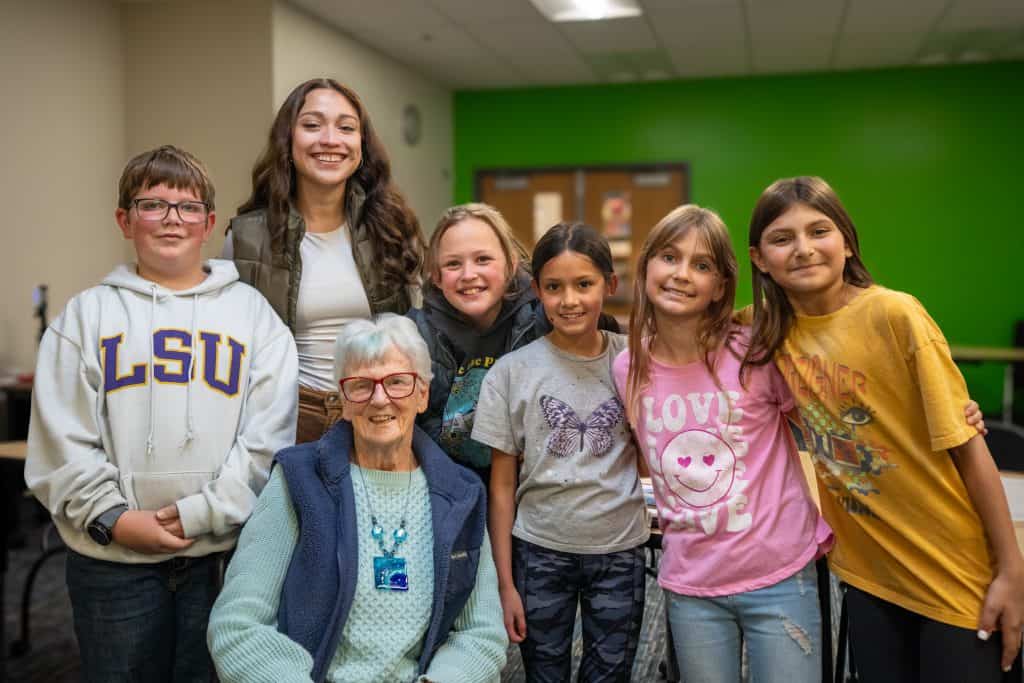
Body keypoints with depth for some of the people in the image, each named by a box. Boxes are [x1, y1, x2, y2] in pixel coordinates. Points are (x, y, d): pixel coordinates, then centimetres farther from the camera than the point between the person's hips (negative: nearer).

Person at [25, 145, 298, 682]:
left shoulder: (251, 310, 4)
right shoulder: (88, 313, 7)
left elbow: (269, 435, -4)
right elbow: (61, 437, 1)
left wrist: (203, 512, -11)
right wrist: (112, 517, -9)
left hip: (224, 552, 0)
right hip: (110, 557, 1)